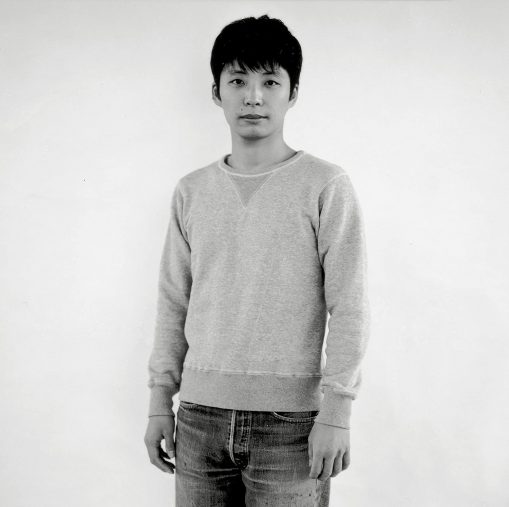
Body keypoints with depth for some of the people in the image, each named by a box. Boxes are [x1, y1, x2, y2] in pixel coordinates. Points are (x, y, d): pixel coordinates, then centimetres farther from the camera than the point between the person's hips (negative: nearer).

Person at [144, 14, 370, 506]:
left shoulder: (326, 185, -3)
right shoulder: (191, 191, 8)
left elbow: (348, 306, -6)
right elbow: (173, 303, 12)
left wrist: (337, 411, -10)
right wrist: (160, 400, 9)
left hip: (289, 418, -3)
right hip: (200, 414, 4)